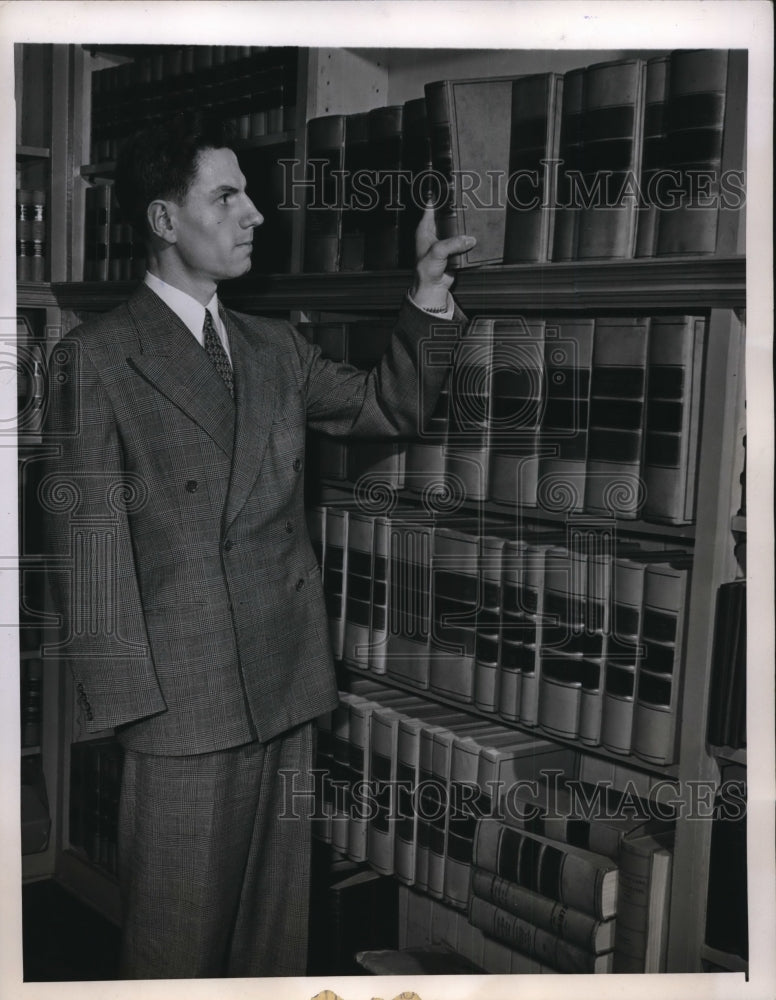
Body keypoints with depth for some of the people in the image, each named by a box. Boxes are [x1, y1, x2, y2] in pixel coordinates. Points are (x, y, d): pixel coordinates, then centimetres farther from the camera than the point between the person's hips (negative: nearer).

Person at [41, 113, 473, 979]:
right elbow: (89, 537, -10)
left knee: (276, 920, 18)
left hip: (288, 683, 6)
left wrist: (429, 295, 2)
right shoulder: (94, 357, -6)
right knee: (178, 936, 9)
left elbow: (389, 405, 17)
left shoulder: (277, 349, 11)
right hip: (181, 697, -5)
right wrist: (124, 697, -13)